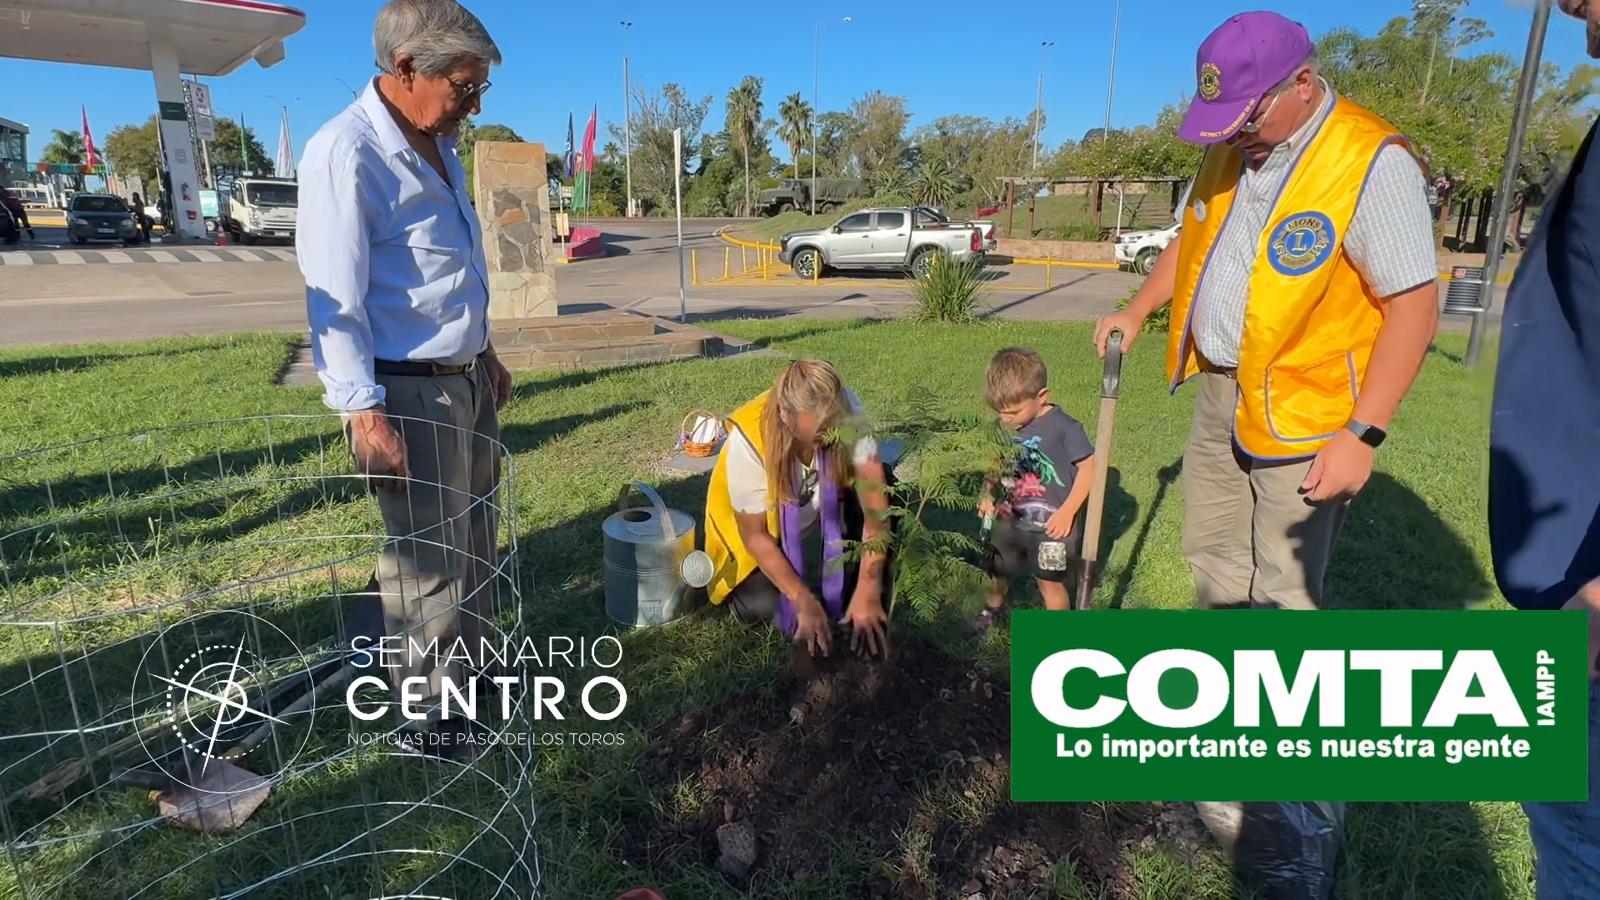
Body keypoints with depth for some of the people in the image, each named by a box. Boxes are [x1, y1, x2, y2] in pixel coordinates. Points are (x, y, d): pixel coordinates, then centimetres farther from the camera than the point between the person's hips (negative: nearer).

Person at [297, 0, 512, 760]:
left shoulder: (438, 146, 10)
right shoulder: (346, 153, -17)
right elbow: (334, 297, -20)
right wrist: (364, 412, -24)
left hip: (466, 380, 9)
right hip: (408, 393, -9)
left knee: (473, 543, 19)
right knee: (427, 559, 1)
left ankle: (465, 673, 37)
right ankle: (429, 711, 19)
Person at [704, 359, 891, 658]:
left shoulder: (844, 409, -31)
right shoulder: (749, 442, -36)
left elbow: (875, 498, -32)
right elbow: (755, 535, -25)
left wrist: (867, 592, -37)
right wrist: (804, 601, -29)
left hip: (819, 516, 3)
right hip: (757, 529, -2)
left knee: (881, 482, -24)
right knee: (761, 606, -25)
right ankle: (749, 582, 10)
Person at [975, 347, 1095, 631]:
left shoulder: (1063, 427, -19)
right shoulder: (1002, 429, -4)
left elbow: (1088, 468, -15)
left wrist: (1068, 511, -18)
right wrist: (988, 495, -9)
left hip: (1051, 525, -6)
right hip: (1009, 521, 6)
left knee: (1050, 581, 6)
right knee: (996, 572, 21)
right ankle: (992, 610, 51)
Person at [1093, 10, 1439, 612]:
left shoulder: (1374, 163, -18)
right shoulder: (1231, 148, 4)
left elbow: (1414, 308, -19)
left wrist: (1362, 433, -22)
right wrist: (1137, 312, 11)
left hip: (1303, 413, -7)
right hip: (1218, 394, 8)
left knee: (1282, 591, 1)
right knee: (1211, 557, 19)